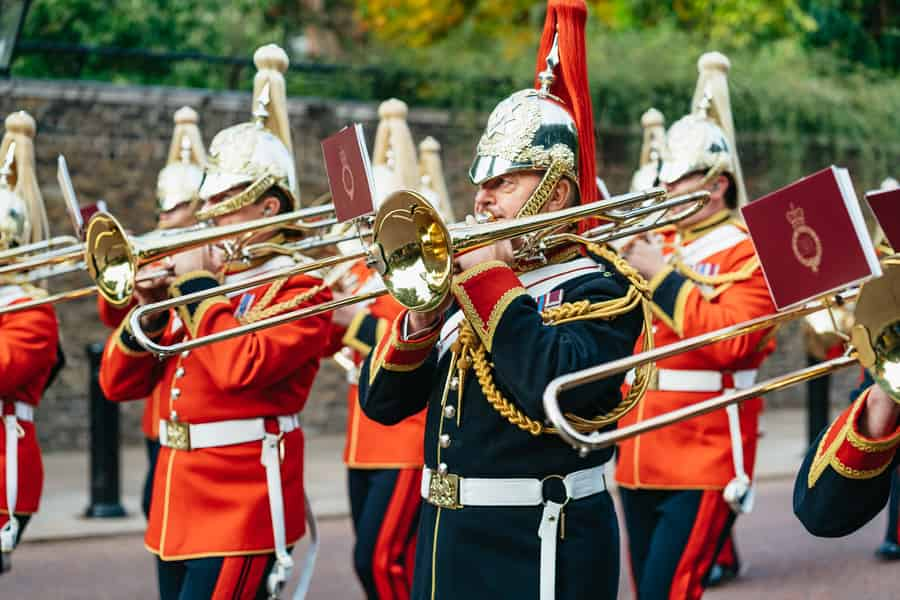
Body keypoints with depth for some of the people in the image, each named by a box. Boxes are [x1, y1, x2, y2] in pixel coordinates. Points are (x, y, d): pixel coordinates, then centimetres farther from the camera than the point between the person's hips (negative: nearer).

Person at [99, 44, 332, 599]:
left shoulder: (300, 288, -6)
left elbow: (239, 367, -25)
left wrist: (196, 284, -13)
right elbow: (120, 384, 14)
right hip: (178, 505, 8)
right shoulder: (206, 283, 15)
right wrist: (149, 313, -4)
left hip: (243, 507, -8)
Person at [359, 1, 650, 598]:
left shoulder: (599, 288, -8)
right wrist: (423, 312, -9)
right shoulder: (462, 286, 12)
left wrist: (488, 277, -19)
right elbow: (382, 401, 8)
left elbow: (553, 386, -28)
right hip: (448, 542, 7)